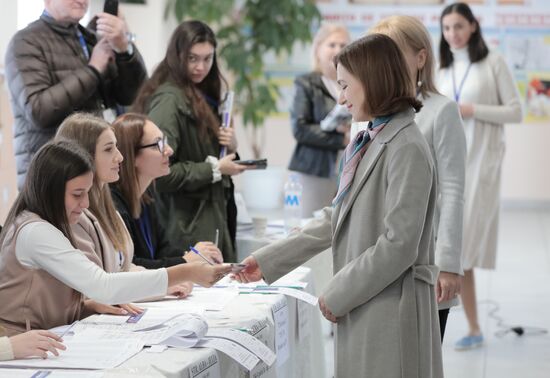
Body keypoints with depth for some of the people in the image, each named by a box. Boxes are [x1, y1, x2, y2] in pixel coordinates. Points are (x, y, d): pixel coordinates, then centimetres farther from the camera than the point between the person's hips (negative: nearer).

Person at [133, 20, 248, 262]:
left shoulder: (200, 97, 14)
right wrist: (215, 170, -17)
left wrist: (230, 148, 1)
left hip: (207, 218, 9)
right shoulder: (169, 99, -15)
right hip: (185, 225, -9)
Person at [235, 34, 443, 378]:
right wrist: (266, 262, 12)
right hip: (363, 307, 8)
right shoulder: (367, 143, 12)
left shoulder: (406, 149, -15)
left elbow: (398, 244, -19)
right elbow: (335, 221, 15)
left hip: (391, 310, -8)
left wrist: (338, 294, -11)